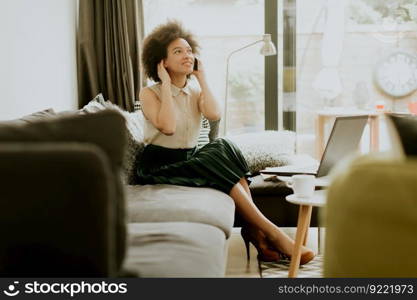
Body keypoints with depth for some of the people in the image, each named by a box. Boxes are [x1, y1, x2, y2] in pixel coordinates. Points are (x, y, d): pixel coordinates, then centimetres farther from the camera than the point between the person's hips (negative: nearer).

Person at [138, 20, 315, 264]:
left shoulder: (196, 90, 9)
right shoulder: (149, 93, -5)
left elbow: (214, 114, -13)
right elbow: (167, 126, -24)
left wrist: (202, 78, -5)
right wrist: (166, 84, -16)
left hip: (190, 159, 5)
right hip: (159, 166, -5)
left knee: (224, 148, -27)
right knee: (216, 164, -30)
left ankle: (252, 229, -30)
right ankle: (271, 232, -30)